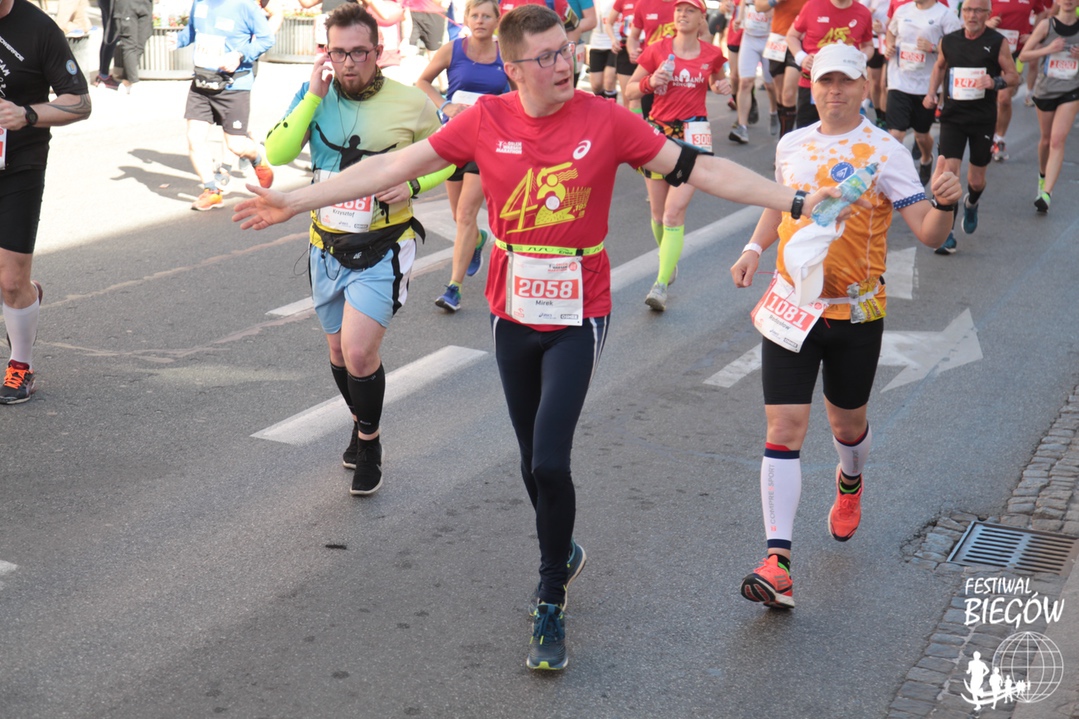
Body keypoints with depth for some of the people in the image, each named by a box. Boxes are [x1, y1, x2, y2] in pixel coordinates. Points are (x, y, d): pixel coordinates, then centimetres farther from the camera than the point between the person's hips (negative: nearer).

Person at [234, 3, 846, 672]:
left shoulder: (605, 120, -9)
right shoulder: (486, 121, -4)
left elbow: (699, 168, -8)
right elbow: (394, 165, -1)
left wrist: (795, 200, -12)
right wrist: (296, 201, -1)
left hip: (578, 318, -3)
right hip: (514, 314, 3)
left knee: (550, 461, -12)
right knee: (534, 460, 15)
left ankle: (551, 605, 7)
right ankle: (563, 553, 44)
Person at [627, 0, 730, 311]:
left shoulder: (712, 54, 3)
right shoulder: (657, 50, 1)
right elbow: (630, 90, 6)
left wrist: (722, 86, 1)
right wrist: (650, 82, -13)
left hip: (693, 134, -2)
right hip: (658, 131, 2)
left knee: (674, 213, -13)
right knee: (658, 212, 10)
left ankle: (661, 286, -14)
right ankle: (668, 261, 39)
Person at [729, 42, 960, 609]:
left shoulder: (884, 152, -8)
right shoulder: (791, 145, 5)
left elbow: (928, 233, -14)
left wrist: (944, 203, -35)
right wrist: (754, 248, 7)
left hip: (855, 312, -2)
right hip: (791, 308, 2)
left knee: (847, 422, 16)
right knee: (784, 428, -9)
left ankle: (849, 483, 53)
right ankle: (778, 563, -12)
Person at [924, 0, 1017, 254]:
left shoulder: (997, 42, -5)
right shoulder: (948, 41, 2)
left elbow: (1014, 76, -2)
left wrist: (995, 82, -22)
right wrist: (931, 92, 6)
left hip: (983, 118, -1)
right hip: (952, 116, 1)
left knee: (976, 180, 10)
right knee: (948, 172, -14)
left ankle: (971, 204, 47)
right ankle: (947, 234, -6)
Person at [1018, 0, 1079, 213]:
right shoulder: (1046, 25, -6)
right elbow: (1023, 56, -8)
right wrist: (1048, 49, -22)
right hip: (1045, 90, 1)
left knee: (1058, 140, -14)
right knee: (1046, 139, 16)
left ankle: (1046, 192, -19)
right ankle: (1043, 175, 45)